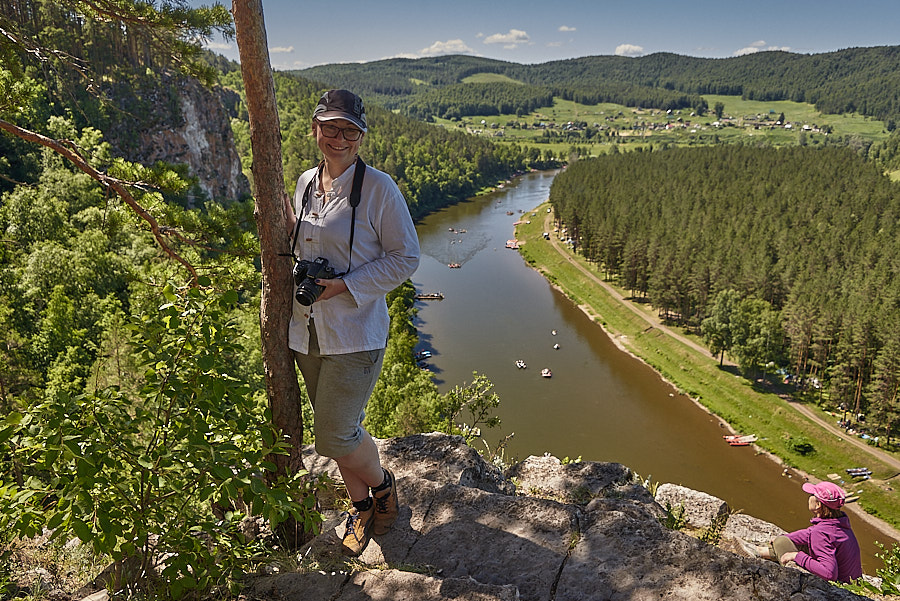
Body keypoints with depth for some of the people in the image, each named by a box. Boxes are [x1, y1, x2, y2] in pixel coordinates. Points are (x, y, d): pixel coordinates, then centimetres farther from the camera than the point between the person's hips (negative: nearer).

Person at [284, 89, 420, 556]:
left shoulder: (379, 188, -11)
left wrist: (345, 285, -18)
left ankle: (383, 484, 28)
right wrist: (288, 231, -2)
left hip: (355, 334, -6)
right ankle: (361, 508, 38)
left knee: (334, 435, -4)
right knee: (335, 430, 16)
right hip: (307, 333, 6)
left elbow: (405, 258, -10)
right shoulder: (305, 184, 8)